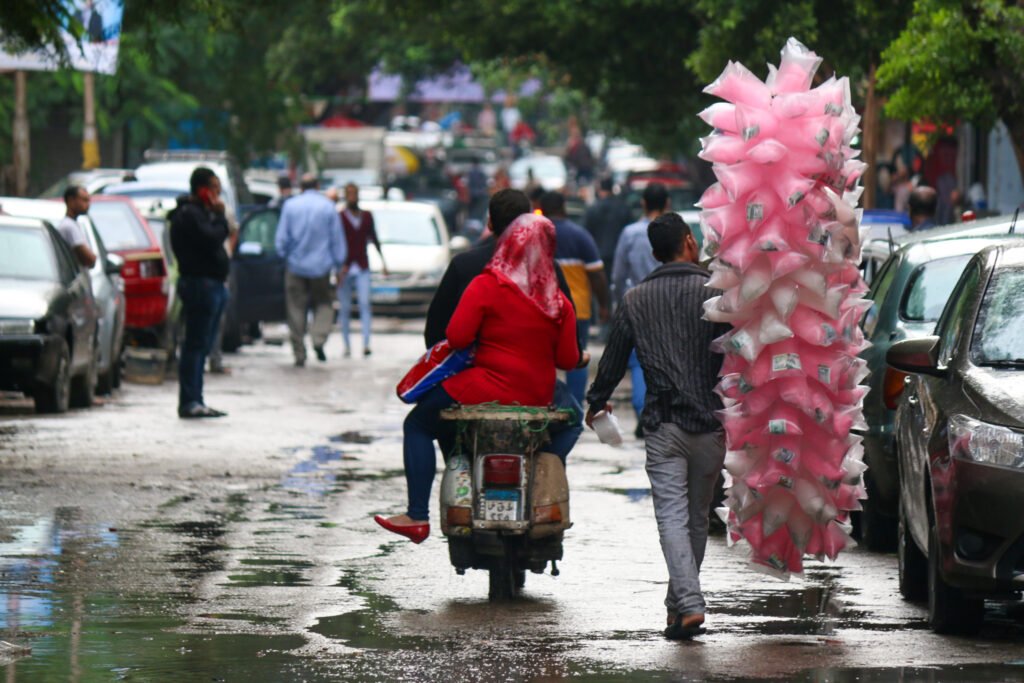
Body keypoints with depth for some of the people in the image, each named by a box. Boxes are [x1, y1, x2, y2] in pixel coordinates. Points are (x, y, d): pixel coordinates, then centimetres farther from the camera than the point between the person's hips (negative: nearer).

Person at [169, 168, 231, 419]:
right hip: (200, 284, -11)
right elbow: (212, 239, -22)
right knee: (196, 344, -10)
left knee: (200, 346, 12)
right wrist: (219, 215, -11)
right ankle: (189, 401, -10)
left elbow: (219, 237, 21)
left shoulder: (201, 212, 21)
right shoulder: (189, 214, -13)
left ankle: (194, 401, 16)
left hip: (212, 285, 11)